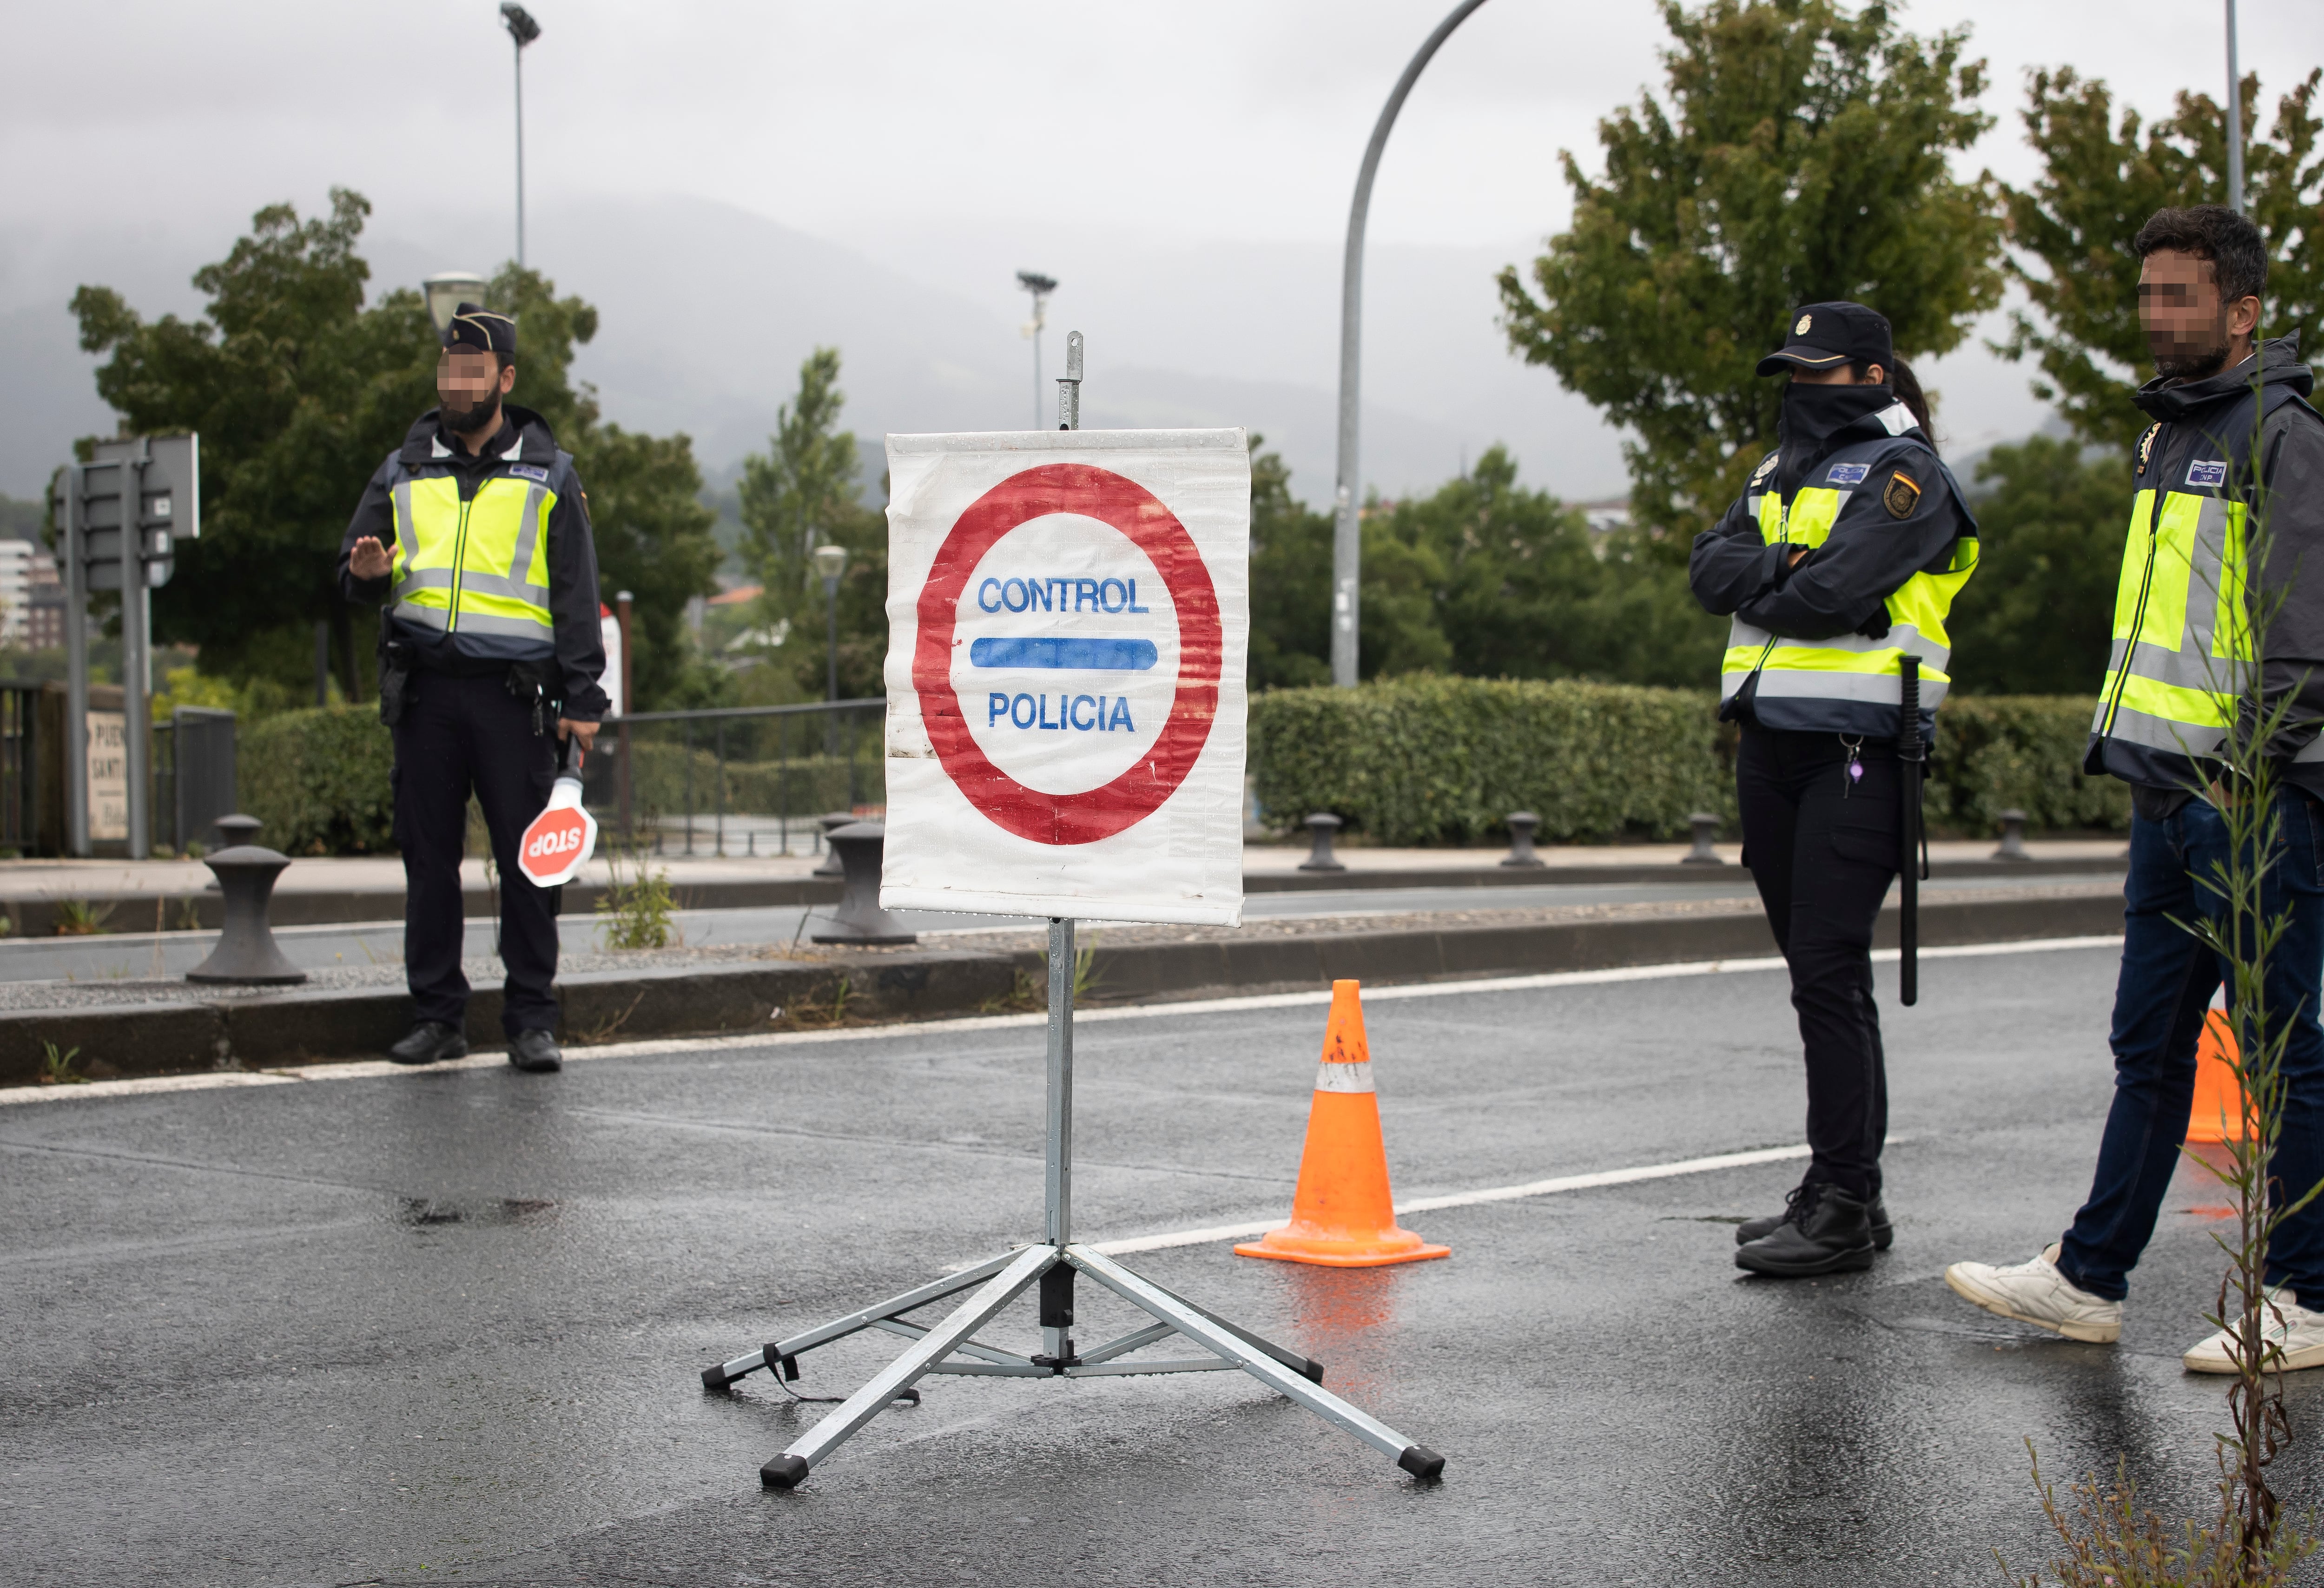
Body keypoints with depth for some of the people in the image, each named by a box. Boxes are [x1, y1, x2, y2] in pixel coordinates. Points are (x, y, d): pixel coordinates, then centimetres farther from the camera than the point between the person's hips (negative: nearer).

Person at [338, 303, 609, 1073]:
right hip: (425, 690, 2)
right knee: (428, 857, 4)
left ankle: (532, 1020, 3)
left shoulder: (549, 475, 8)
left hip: (513, 691, -2)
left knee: (528, 859, -3)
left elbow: (577, 594, 6)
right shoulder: (404, 472, 14)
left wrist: (581, 699, -2)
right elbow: (356, 565, 18)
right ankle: (436, 1015, 11)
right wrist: (369, 573, -8)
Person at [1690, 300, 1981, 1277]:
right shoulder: (1780, 474, 20)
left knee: (1828, 978, -11)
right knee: (1822, 978, 12)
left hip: (1854, 752, -8)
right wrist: (1793, 567, -11)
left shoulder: (1904, 473, -6)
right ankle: (1848, 1193, 19)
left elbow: (1829, 596, -18)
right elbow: (1711, 570, 5)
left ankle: (1841, 1206, -7)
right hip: (1770, 746, 8)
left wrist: (1763, 588, -1)